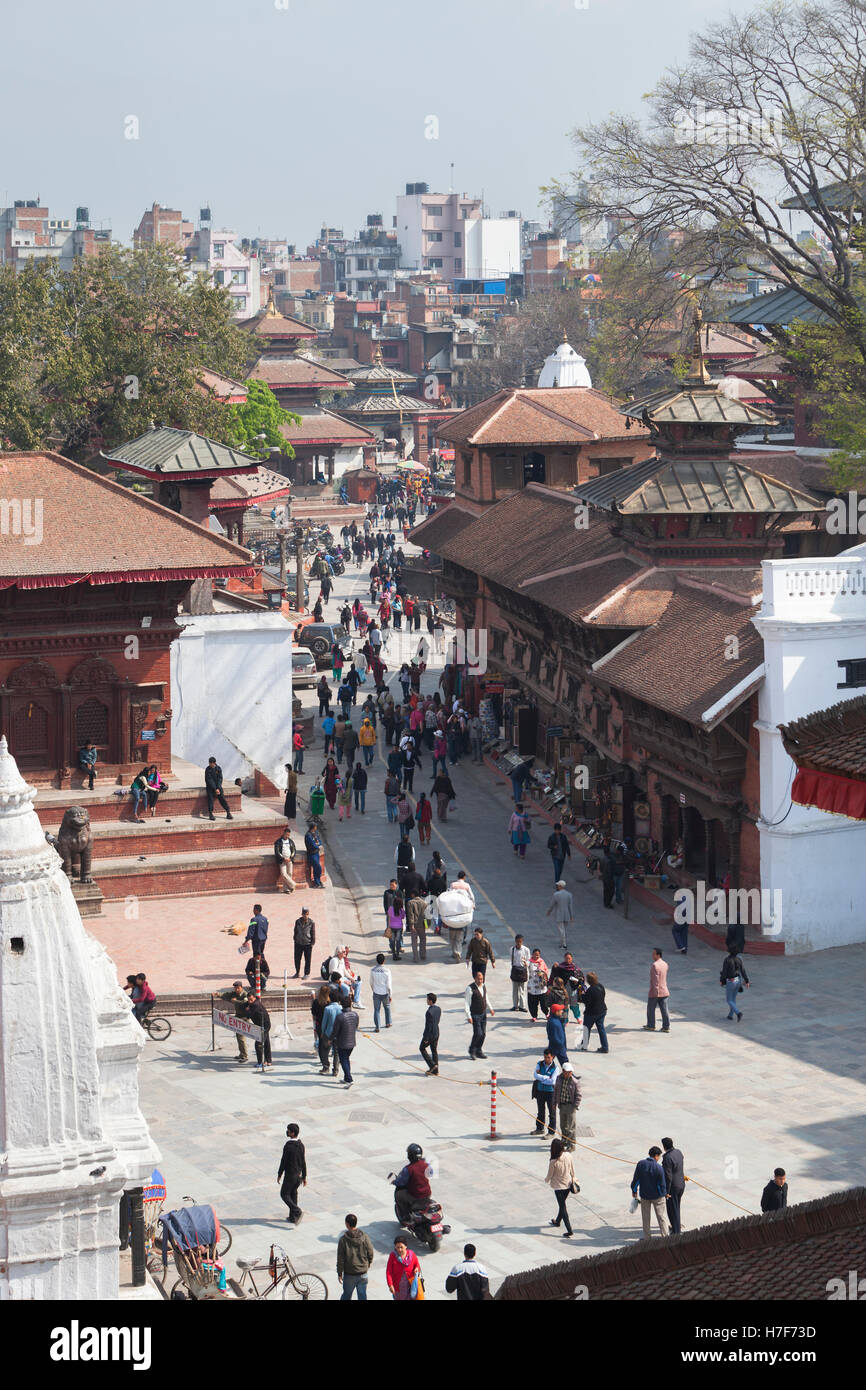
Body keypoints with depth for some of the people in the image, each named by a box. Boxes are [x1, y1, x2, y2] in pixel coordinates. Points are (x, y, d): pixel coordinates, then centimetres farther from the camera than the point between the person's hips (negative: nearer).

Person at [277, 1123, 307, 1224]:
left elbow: (283, 1162, -18)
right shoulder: (301, 1145, -1)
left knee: (284, 1194, 7)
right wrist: (304, 1177, 11)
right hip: (298, 1175, 7)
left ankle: (297, 1212, -9)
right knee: (293, 1194, 18)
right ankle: (293, 1217, 24)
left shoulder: (288, 1146, -24)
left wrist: (279, 1175, -5)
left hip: (290, 1176, -7)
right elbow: (303, 1162, 4)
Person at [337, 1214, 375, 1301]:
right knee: (362, 1296, 12)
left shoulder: (343, 1240, -15)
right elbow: (371, 1254, 0)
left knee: (346, 1295, 16)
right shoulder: (365, 1238, -9)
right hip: (363, 1273, 2)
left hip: (349, 1274, -2)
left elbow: (340, 1259, -11)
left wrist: (339, 1273, 1)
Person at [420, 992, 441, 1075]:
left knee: (422, 1049, 14)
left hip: (430, 1034, -8)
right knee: (434, 1051, 15)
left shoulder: (429, 1012, -27)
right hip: (436, 1033, 8)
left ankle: (432, 1065, 6)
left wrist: (426, 1038, -17)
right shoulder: (438, 1009, 0)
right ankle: (435, 1071, 20)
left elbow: (428, 1026, -24)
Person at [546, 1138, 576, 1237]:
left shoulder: (553, 1162, -26)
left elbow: (549, 1176, -12)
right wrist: (572, 1179, 20)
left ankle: (569, 1230, 2)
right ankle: (557, 1221, 47)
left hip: (559, 1186, -5)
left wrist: (546, 1181, 10)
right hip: (568, 1184, 5)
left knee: (562, 1207, 4)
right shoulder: (569, 1156, -13)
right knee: (562, 1204, 26)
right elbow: (572, 1170, 1)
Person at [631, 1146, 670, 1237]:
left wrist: (634, 1191, 12)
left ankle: (647, 1238, 23)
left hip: (644, 1195, 3)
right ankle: (666, 1236, 15)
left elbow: (635, 1179, -4)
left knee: (646, 1217, 16)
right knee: (662, 1216, 10)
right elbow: (662, 1185, -16)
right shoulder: (659, 1168, -22)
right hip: (657, 1196, -3)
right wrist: (664, 1193, 4)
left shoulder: (640, 1164, -12)